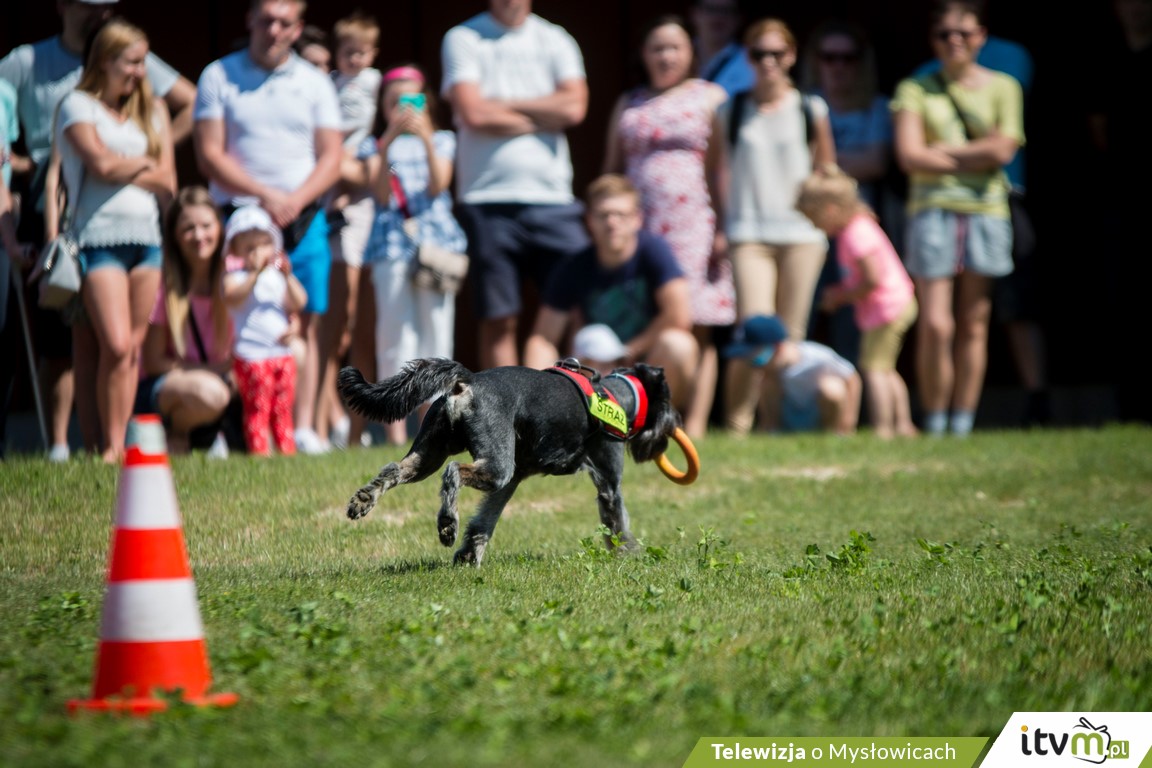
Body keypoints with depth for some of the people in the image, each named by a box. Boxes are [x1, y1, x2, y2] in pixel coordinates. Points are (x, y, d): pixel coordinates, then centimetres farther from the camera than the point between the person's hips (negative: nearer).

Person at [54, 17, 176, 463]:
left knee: (133, 348, 2)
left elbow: (167, 183, 8)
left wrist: (123, 167, -2)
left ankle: (122, 442, 4)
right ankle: (111, 445, -7)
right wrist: (146, 164, 5)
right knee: (116, 346, -14)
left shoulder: (152, 111, 17)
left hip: (147, 237, 5)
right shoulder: (78, 106, 3)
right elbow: (102, 163, -11)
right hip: (100, 237, -5)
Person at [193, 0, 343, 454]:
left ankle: (304, 428, -5)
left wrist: (296, 199, -11)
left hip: (304, 219, 2)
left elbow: (331, 156, 7)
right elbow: (209, 155, -2)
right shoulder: (219, 77, 5)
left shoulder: (315, 83, 12)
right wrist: (265, 195, -12)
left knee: (304, 327, -4)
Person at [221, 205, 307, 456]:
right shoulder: (235, 277, -2)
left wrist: (287, 276, -14)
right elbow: (232, 297, -24)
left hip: (282, 354, 6)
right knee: (258, 407, -8)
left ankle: (287, 448, 14)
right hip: (252, 357, -6)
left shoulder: (277, 275, 13)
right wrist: (255, 273, -31)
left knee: (283, 407, 10)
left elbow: (298, 303, 1)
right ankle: (259, 451, -7)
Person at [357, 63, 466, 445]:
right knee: (396, 332, -5)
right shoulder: (374, 145, 11)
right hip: (392, 242, -1)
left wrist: (427, 139, -14)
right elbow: (381, 194, -4)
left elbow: (438, 185, -4)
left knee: (436, 330, -1)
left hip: (435, 238, 1)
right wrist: (387, 142, -13)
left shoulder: (441, 141, 13)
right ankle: (395, 424, -5)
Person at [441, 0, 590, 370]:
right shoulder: (463, 39, 4)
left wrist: (502, 105, -5)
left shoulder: (555, 40, 10)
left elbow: (574, 107, -5)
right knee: (498, 320, 1)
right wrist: (542, 117, -1)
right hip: (487, 199, -2)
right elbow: (472, 113, -9)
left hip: (552, 199, 2)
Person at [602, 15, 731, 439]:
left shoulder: (710, 98, 9)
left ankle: (695, 425, -7)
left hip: (694, 227, -3)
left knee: (695, 329, -6)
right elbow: (611, 170, 22)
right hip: (638, 229, 3)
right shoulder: (628, 105, 19)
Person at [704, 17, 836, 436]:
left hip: (802, 235, 2)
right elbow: (714, 169, 13)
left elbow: (827, 169, 17)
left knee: (791, 337, 2)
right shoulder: (730, 113, 6)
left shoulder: (811, 111, 8)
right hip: (749, 235, -2)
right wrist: (721, 226, 6)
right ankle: (736, 422, -6)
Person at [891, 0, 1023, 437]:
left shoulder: (1002, 88, 10)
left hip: (987, 210, 1)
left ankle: (962, 425, 5)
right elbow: (909, 155, -4)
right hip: (933, 209, -1)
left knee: (972, 325, 2)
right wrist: (973, 157, -4)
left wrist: (943, 150, -3)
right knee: (935, 325, -9)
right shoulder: (915, 90, 8)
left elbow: (1002, 149, -3)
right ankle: (934, 425, -1)